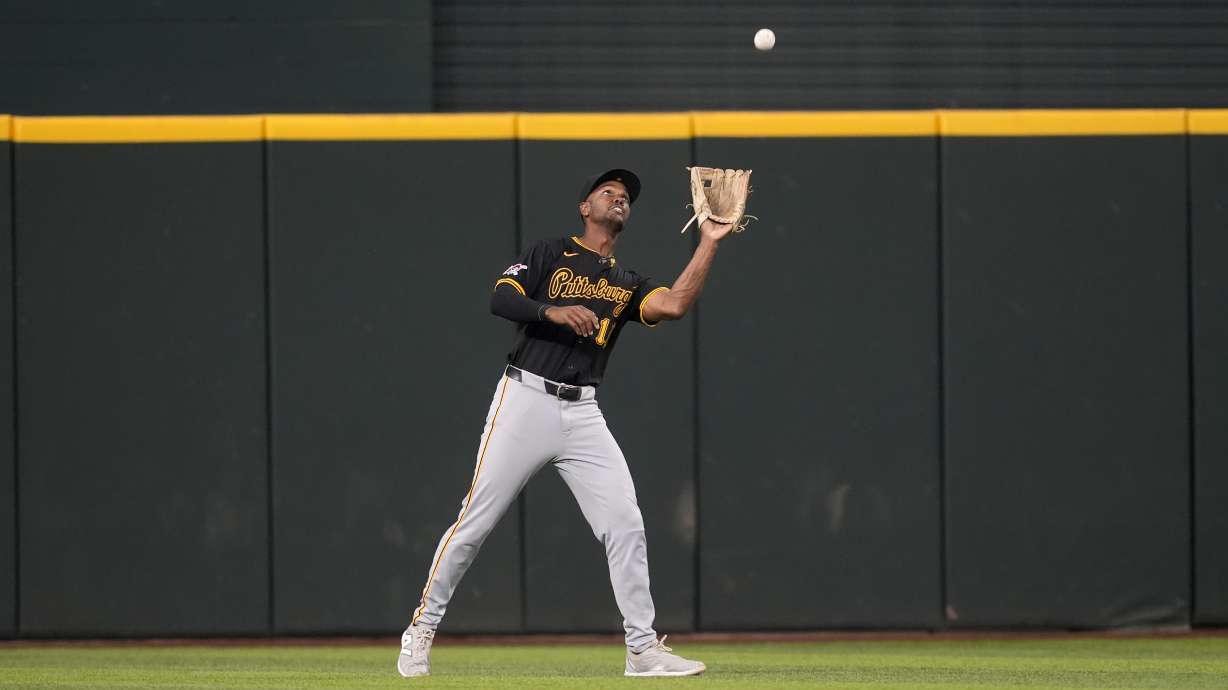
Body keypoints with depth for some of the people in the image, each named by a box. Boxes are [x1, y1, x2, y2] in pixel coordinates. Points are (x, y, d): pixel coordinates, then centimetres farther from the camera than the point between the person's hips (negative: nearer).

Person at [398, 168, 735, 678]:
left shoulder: (627, 285, 17)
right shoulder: (550, 254, 7)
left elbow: (673, 305, -3)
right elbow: (501, 298, -7)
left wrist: (709, 243, -4)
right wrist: (553, 311, -22)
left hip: (582, 415, 4)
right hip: (525, 402, -4)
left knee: (625, 525, -5)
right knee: (476, 520, -4)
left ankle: (643, 649, 0)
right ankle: (422, 627, 9)